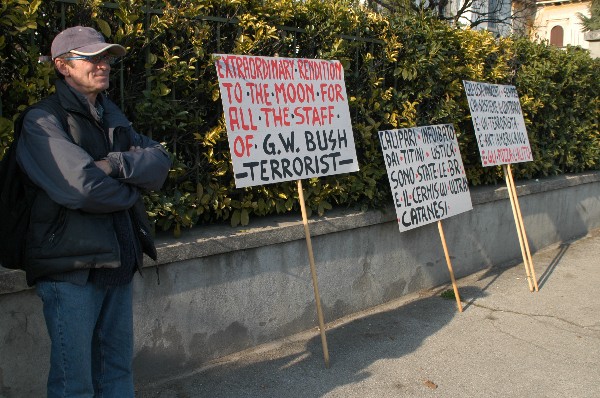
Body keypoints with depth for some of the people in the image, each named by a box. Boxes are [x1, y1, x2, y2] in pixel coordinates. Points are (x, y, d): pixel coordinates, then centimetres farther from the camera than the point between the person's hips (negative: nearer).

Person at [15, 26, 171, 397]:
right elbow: (83, 188, -22)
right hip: (71, 265, -7)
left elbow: (160, 162, 1)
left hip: (117, 260, 7)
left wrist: (114, 164, -17)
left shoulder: (111, 114, 15)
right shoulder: (43, 120, -9)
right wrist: (132, 188, -5)